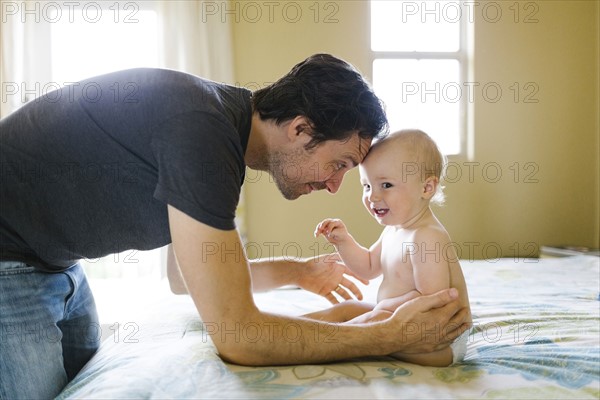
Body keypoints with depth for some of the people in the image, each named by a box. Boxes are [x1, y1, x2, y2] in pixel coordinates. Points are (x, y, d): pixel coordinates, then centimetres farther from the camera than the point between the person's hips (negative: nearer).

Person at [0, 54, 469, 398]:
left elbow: (192, 274, 9)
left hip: (54, 260, 9)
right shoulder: (201, 131, -32)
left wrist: (295, 272, 7)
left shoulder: (223, 121, -3)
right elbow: (237, 337, -31)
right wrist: (392, 336, -25)